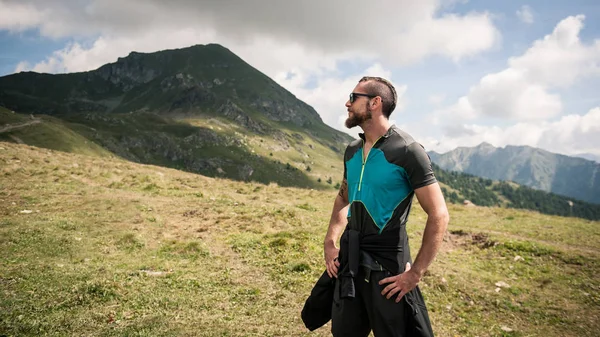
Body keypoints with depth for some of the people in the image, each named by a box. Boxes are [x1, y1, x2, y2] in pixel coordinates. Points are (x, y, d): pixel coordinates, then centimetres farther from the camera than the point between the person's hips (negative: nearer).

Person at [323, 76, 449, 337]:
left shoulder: (407, 151, -15)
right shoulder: (352, 151, 5)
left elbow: (439, 216, -15)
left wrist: (415, 273, -17)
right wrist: (330, 242, 6)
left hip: (387, 265, -6)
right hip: (348, 259, 6)